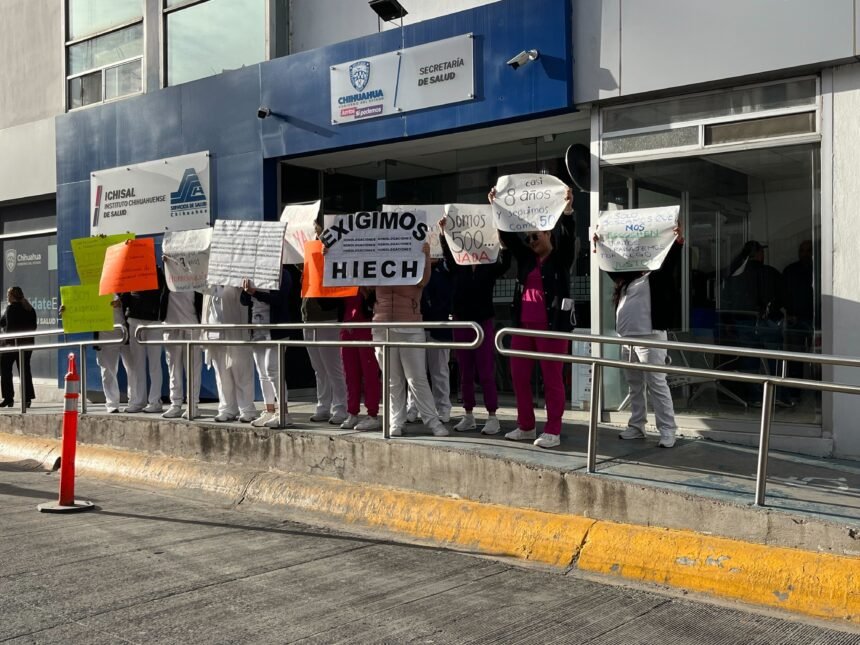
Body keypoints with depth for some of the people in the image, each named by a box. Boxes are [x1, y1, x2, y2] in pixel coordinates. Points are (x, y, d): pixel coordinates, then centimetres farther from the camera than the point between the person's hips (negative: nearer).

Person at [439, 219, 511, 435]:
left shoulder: (490, 268, -2)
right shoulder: (459, 268, 5)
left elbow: (506, 262, -18)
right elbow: (448, 254, -7)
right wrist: (444, 233, -20)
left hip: (483, 323, -3)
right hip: (461, 323, 3)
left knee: (486, 373, -2)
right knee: (465, 373, 8)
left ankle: (492, 418, 4)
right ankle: (469, 416, 18)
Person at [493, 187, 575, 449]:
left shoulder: (561, 258, 1)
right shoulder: (526, 257, 14)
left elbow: (569, 236, -16)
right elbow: (508, 236, 10)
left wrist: (567, 209, -29)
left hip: (551, 326, -6)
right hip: (523, 325, 6)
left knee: (552, 378, -1)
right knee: (519, 376, 8)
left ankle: (553, 431, 4)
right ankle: (526, 426, 20)